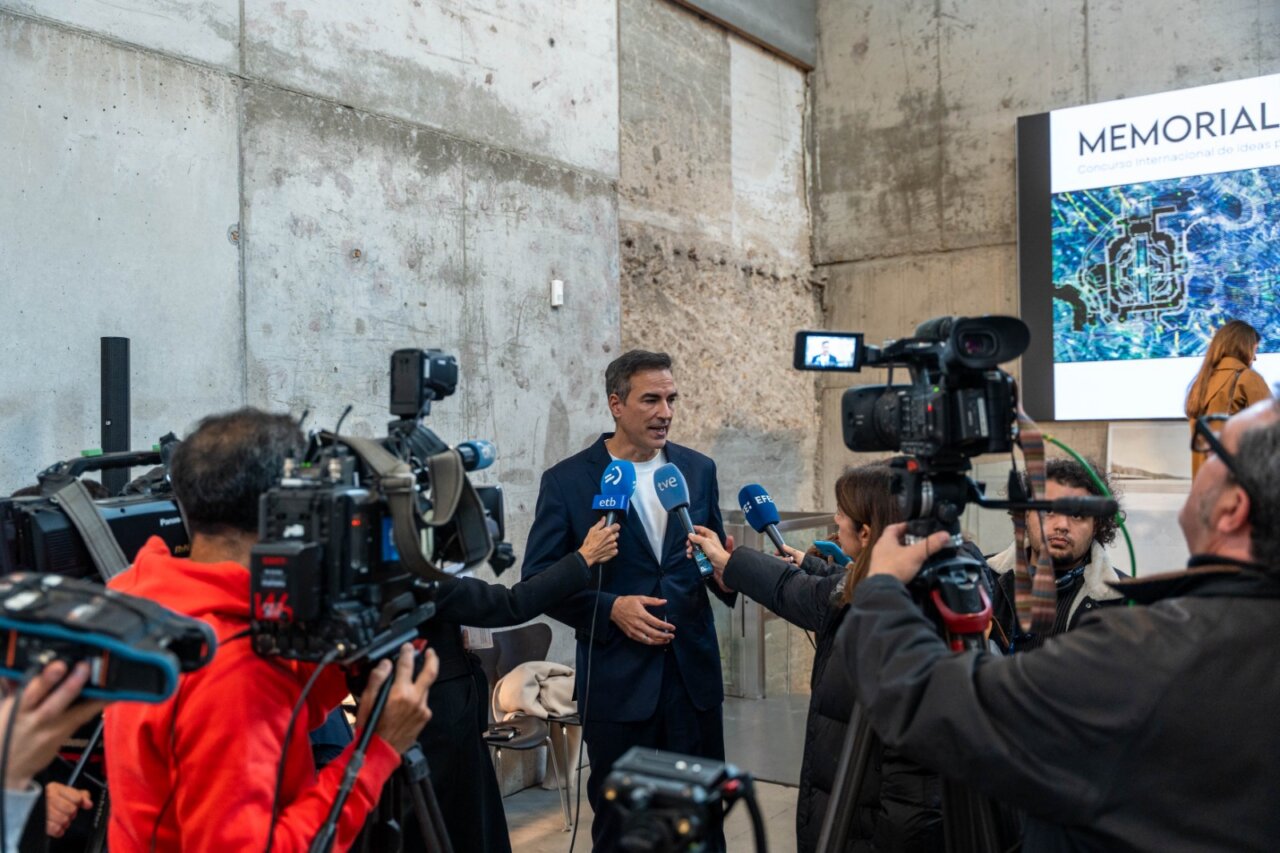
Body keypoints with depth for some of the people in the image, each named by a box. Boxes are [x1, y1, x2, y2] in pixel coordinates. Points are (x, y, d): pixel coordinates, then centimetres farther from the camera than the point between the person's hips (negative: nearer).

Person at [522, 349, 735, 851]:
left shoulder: (698, 469, 5)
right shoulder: (567, 480, -6)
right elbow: (538, 580, -5)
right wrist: (611, 608, -18)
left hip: (693, 672, 3)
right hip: (617, 678, -3)